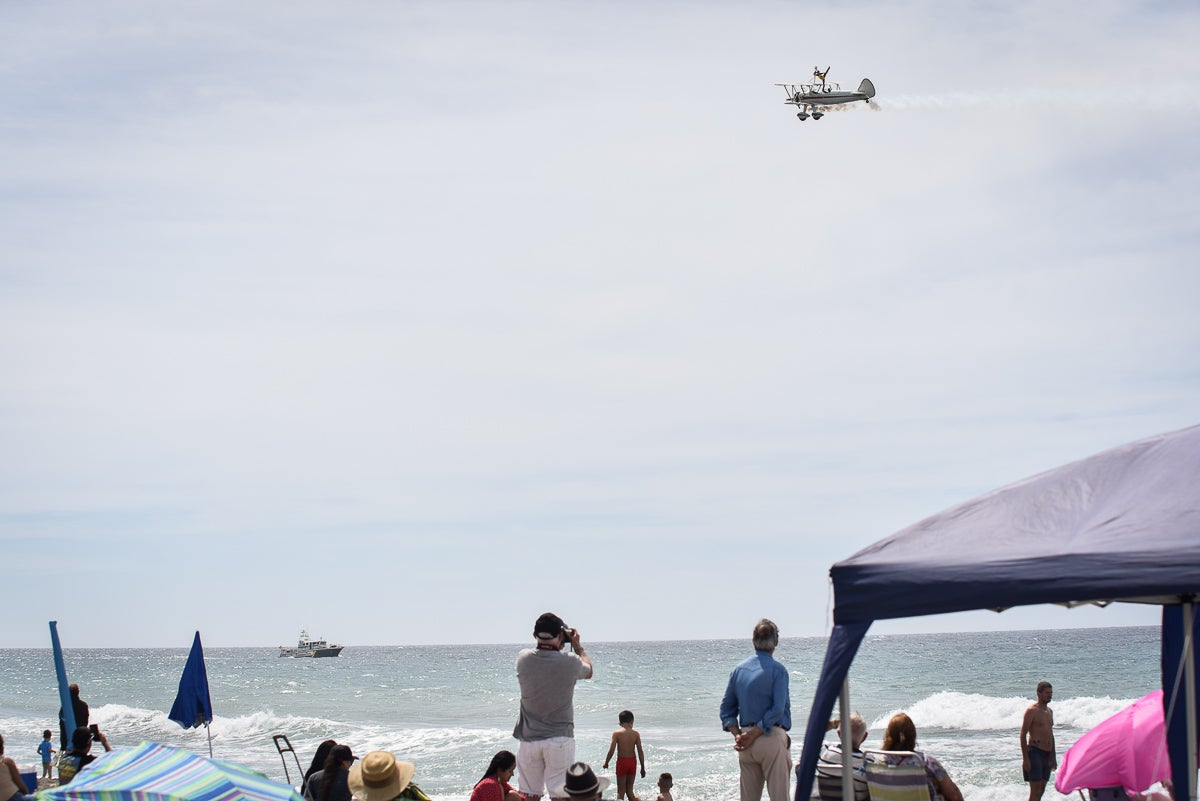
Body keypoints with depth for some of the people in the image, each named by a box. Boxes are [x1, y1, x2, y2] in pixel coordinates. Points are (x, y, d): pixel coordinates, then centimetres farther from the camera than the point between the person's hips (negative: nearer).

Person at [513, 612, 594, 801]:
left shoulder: (523, 659, -5)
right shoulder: (570, 662, -11)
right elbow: (588, 671, 13)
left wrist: (556, 645, 23)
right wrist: (576, 644, 23)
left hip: (529, 738, 2)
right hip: (560, 739, -2)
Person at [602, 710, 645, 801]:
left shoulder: (617, 734, -9)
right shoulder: (636, 734, -2)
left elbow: (611, 751, -12)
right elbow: (640, 751, -1)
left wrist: (606, 763, 4)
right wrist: (643, 768, 7)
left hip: (622, 761, -3)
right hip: (632, 762, 3)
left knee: (621, 790, 6)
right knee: (629, 790, 14)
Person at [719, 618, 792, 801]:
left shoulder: (739, 669, 10)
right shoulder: (777, 670, -7)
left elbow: (727, 707, 9)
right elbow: (778, 709, -15)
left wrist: (737, 735, 0)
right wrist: (753, 735, -12)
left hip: (746, 742, 6)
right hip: (771, 738, -6)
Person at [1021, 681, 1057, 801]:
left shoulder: (1049, 711, 15)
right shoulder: (1032, 711, -9)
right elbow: (1023, 735, -12)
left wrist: (1054, 756, 22)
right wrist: (1025, 758, -18)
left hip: (1047, 754, 8)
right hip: (1035, 752, -8)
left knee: (1041, 790, 9)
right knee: (1035, 791, -11)